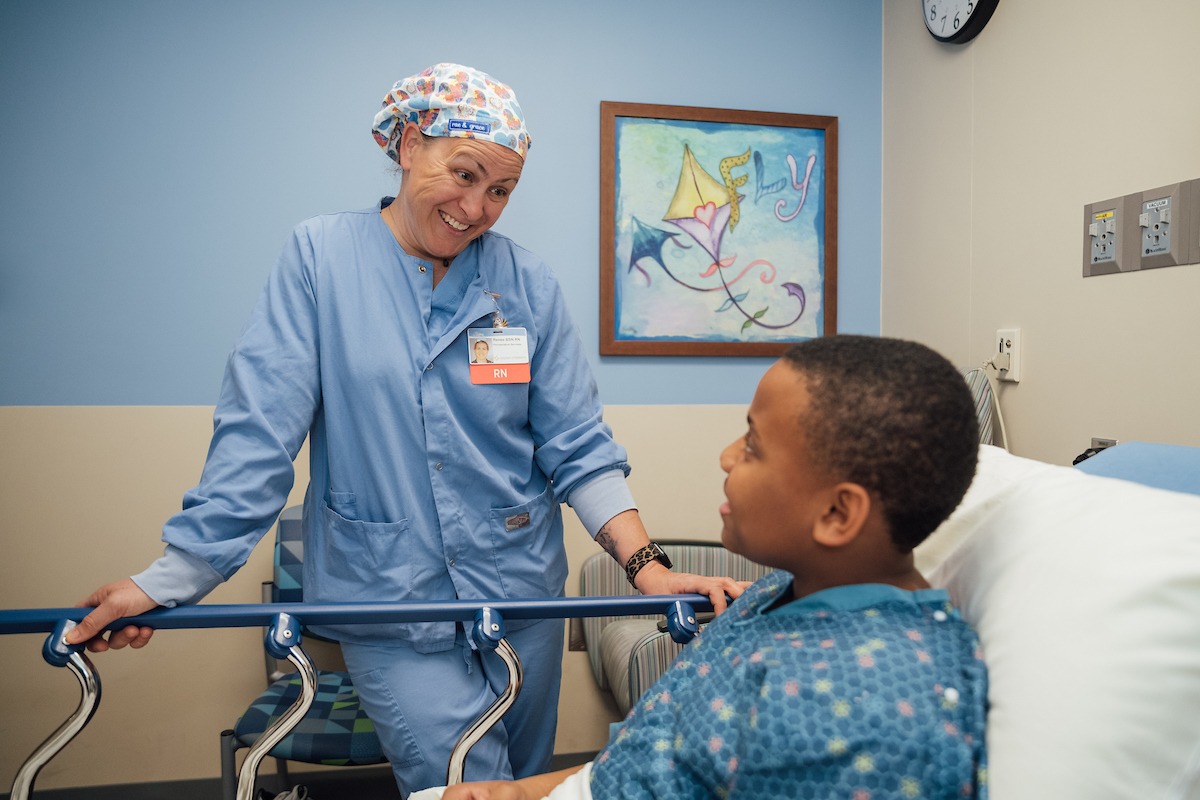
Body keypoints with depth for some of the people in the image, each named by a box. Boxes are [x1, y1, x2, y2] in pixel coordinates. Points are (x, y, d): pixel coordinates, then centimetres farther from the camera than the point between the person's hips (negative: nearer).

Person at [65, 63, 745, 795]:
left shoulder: (527, 282, -2)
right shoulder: (320, 256, -7)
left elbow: (576, 445, -2)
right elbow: (260, 430, -8)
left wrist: (646, 566, -13)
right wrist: (171, 581, -9)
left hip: (521, 595, 3)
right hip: (388, 601, -3)